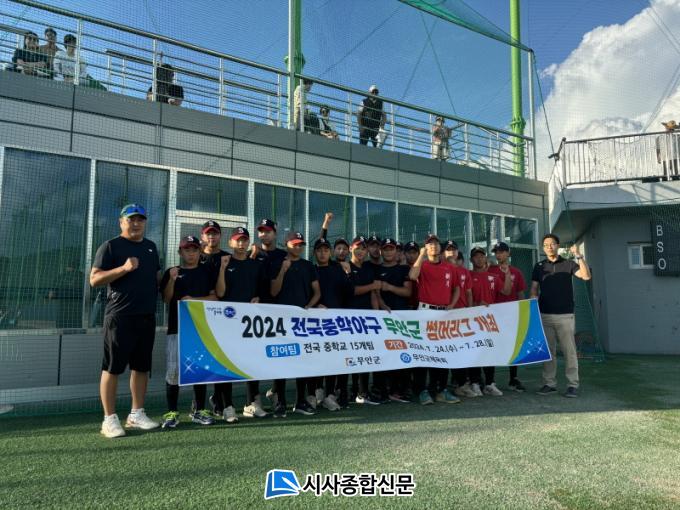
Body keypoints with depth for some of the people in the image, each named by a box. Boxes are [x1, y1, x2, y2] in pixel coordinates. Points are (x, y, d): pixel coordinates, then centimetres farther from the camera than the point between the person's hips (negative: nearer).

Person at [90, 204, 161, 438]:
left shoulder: (150, 246, 17)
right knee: (112, 367, -1)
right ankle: (110, 419, 8)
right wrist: (124, 268, -22)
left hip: (147, 317, 6)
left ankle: (136, 414, 22)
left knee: (141, 367, 11)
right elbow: (94, 279, -11)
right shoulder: (110, 246, -3)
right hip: (120, 316, -6)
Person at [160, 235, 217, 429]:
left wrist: (194, 299, -10)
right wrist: (172, 280, -15)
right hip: (177, 327, -1)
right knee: (173, 370, -4)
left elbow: (214, 297, 4)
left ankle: (199, 410, 17)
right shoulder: (171, 272, 9)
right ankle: (172, 412, 6)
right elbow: (166, 298, 0)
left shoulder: (206, 272, 11)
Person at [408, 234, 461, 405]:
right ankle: (422, 390, 2)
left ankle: (441, 390, 16)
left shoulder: (450, 268, 13)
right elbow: (412, 276, -21)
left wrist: (451, 305, 5)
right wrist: (421, 255, -16)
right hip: (426, 311, -4)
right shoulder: (422, 265, 1)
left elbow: (456, 289, 19)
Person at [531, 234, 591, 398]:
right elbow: (534, 290, 9)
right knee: (548, 351, 6)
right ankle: (550, 384, 12)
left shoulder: (568, 264, 5)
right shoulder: (539, 266, 10)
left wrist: (578, 256, -18)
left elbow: (586, 276, -11)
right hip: (545, 315, 2)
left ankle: (573, 385, 4)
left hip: (565, 315, -2)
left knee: (569, 350, -2)